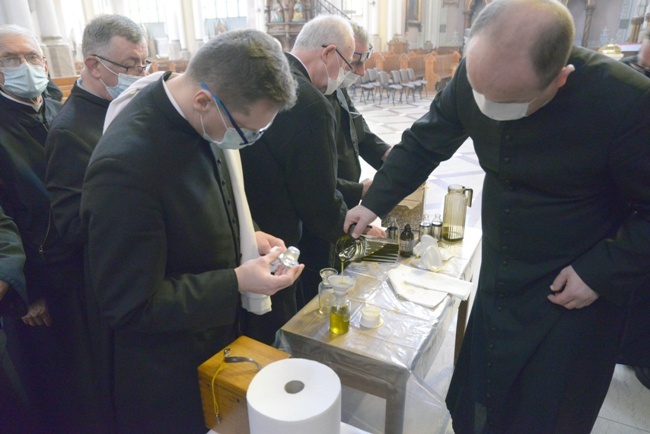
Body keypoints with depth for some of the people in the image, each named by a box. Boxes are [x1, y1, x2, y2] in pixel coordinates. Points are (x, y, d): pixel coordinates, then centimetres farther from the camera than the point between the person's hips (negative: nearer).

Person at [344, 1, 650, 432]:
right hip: (497, 284, 4)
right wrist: (375, 203, -6)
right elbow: (423, 144, -1)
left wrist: (603, 273, -18)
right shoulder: (475, 76, -14)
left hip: (571, 297, -4)